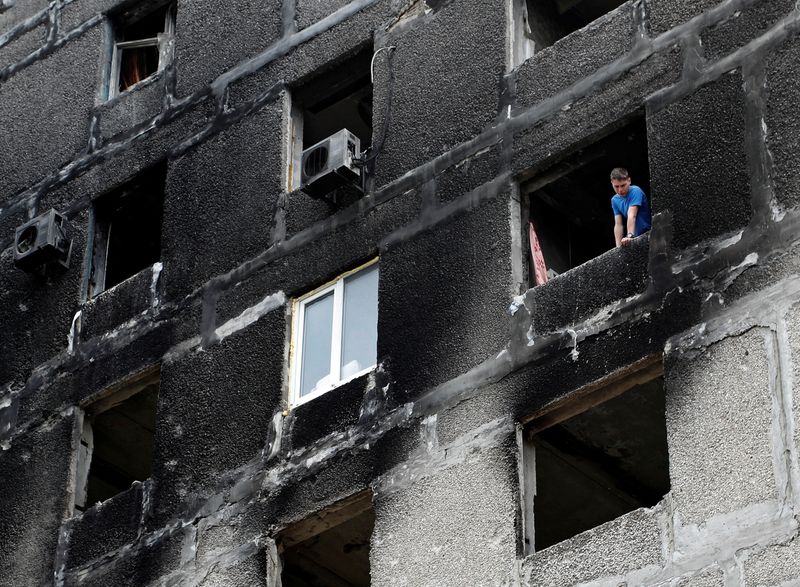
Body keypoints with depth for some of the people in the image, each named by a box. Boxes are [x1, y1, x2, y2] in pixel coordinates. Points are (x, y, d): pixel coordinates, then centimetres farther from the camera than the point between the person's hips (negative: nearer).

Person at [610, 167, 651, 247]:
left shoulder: (635, 191, -13)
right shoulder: (615, 200, 6)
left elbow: (632, 216, -26)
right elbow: (618, 225, 1)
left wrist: (629, 236, -38)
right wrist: (618, 247, -10)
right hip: (636, 239, 6)